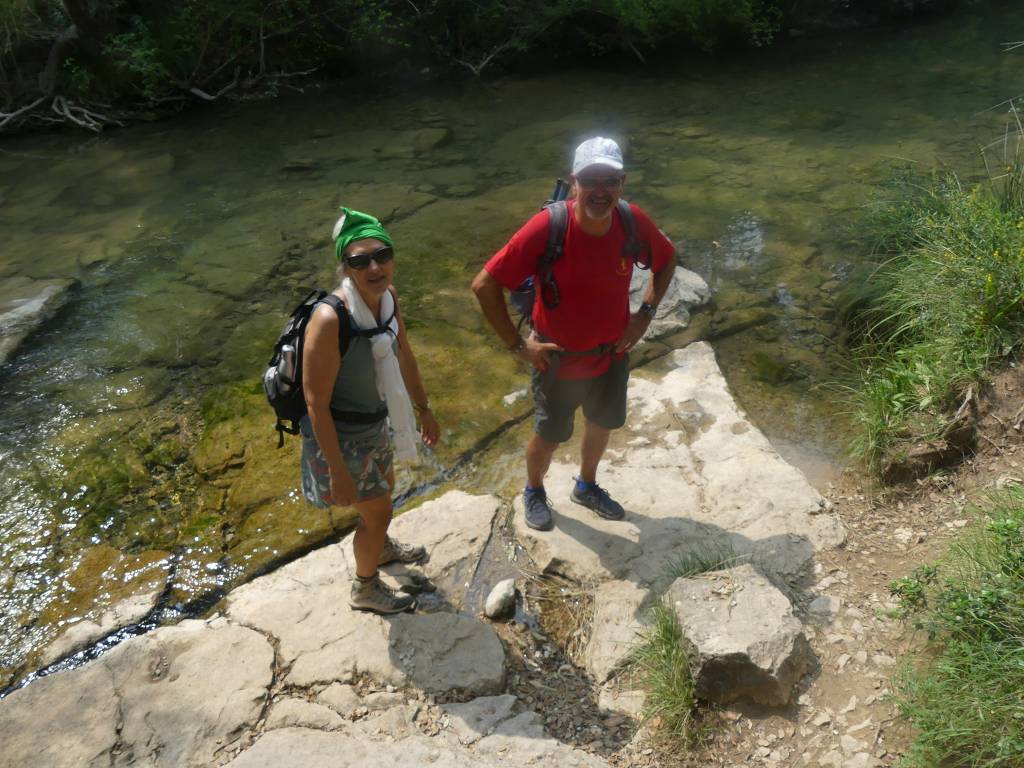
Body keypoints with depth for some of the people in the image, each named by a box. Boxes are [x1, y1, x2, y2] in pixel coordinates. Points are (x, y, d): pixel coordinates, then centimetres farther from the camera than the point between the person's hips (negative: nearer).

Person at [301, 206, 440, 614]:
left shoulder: (388, 297, -12)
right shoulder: (330, 319, -35)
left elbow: (404, 356, 5)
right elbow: (316, 402, -29)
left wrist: (424, 410, 15)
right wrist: (337, 471, -23)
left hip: (376, 422, 7)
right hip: (342, 434, -7)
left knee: (384, 487, 32)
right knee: (377, 511, 13)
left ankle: (380, 547, 65)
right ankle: (365, 589, 44)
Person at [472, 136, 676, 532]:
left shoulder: (633, 222, -17)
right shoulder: (547, 227, -30)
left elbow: (666, 260, 5)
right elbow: (484, 285, -26)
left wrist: (646, 313, -3)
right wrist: (517, 344, -21)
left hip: (612, 353, 4)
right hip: (559, 359, -4)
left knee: (601, 424, 25)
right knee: (549, 435, 17)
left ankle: (586, 486, 54)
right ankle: (534, 492, 48)